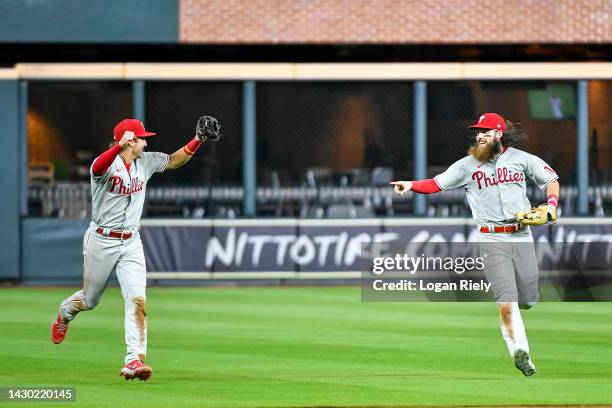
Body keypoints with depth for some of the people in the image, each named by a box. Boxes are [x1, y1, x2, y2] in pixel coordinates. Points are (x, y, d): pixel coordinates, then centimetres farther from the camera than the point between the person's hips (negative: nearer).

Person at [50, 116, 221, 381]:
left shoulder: (145, 162, 3)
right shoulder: (106, 164, -19)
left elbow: (174, 161, 12)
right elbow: (99, 167, -43)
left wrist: (198, 141, -5)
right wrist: (120, 146, -62)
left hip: (131, 243, 4)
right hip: (101, 241, -4)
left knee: (137, 299, -14)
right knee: (90, 300, 14)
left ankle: (134, 360, -20)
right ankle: (65, 313, 49)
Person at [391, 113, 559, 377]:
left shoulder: (522, 159, 5)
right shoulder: (468, 165, 3)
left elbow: (551, 179, 16)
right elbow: (437, 183, 2)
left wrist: (551, 203, -1)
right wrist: (412, 185, -14)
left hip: (522, 237, 2)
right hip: (491, 241, -2)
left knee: (528, 300, 5)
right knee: (507, 302, -13)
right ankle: (520, 352, -4)